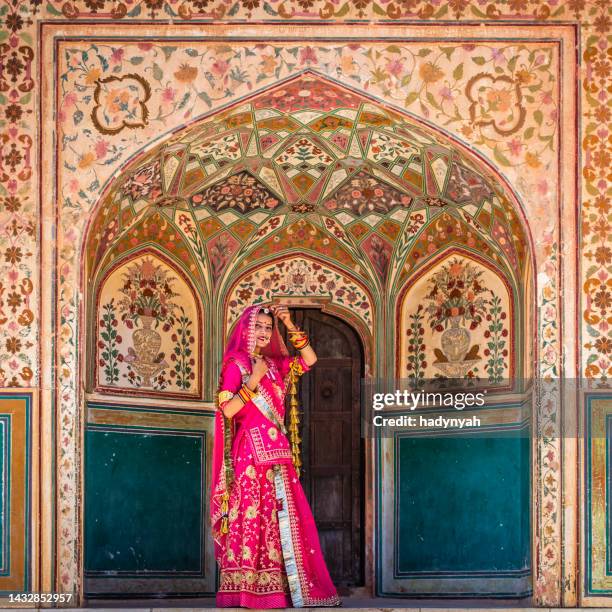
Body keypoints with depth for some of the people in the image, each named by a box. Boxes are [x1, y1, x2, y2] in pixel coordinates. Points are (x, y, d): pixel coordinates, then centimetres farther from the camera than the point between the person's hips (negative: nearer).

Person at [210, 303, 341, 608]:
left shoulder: (275, 364, 15)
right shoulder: (235, 364, -2)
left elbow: (310, 360, 9)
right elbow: (227, 410, -11)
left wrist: (291, 327, 3)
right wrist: (253, 381, -16)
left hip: (277, 451, 7)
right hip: (251, 450, -7)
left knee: (282, 519, 4)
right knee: (253, 518, -9)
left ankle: (275, 590, 8)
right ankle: (248, 594, -6)